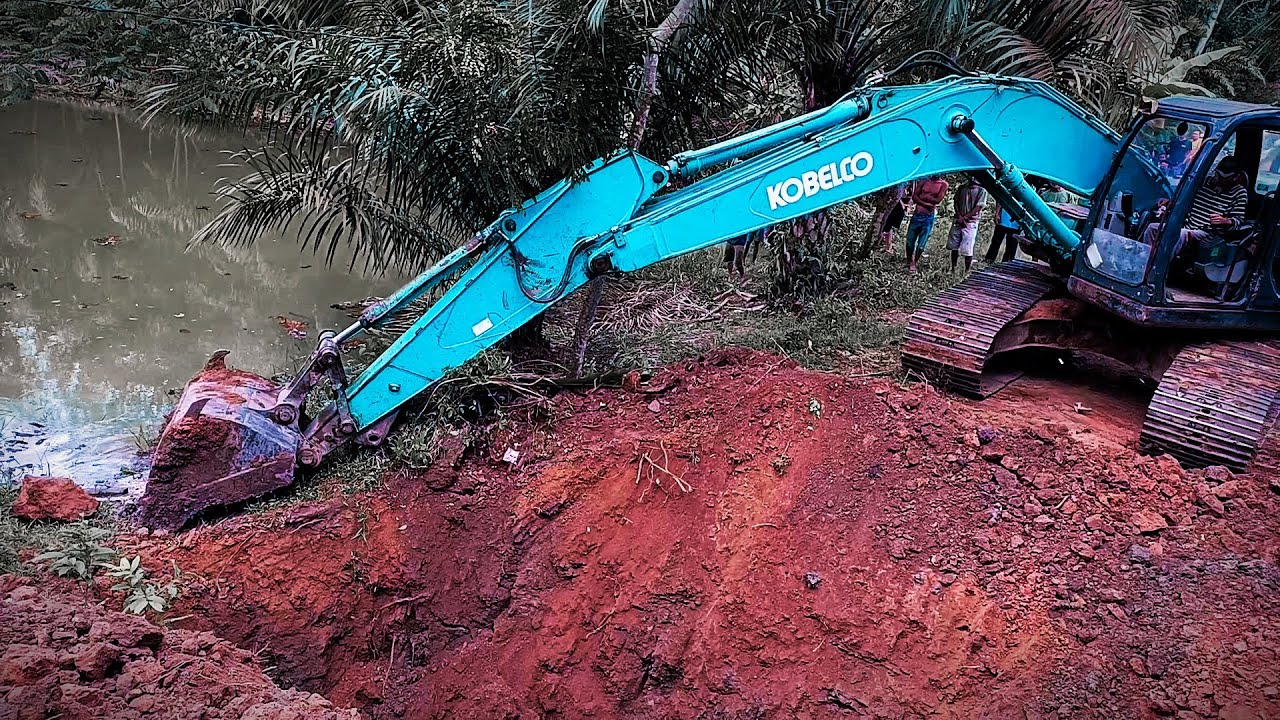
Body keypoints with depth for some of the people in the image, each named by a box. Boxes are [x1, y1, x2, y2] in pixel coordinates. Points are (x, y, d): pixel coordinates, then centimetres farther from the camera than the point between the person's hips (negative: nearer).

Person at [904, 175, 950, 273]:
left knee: (921, 244, 1)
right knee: (910, 241, 5)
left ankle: (914, 263, 16)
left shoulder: (944, 184, 1)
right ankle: (908, 262, 21)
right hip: (917, 214, 2)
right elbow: (914, 197, -3)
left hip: (929, 217, -2)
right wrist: (927, 204, -16)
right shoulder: (924, 181, 6)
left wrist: (923, 197, -8)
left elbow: (938, 200, -10)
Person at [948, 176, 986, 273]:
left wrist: (964, 218, -14)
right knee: (954, 247, 7)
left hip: (971, 223, -4)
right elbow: (956, 203, 7)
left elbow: (978, 208, -8)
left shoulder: (981, 191, -1)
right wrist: (960, 217, -8)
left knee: (967, 250, -7)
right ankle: (953, 269, 17)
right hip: (958, 221, 5)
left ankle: (967, 271, 1)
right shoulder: (961, 188, 12)